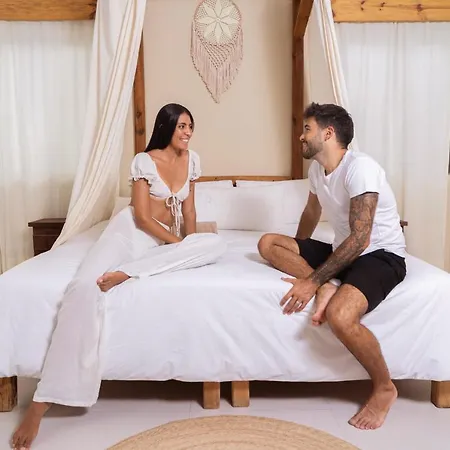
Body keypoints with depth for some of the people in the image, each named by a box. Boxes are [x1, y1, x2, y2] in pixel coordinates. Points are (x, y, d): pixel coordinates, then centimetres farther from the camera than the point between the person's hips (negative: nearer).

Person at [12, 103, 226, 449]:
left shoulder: (192, 160, 12)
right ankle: (43, 399, -27)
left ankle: (127, 273, -27)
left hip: (162, 243, 5)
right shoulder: (144, 161, -4)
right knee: (86, 286, -30)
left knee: (216, 245, -23)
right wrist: (180, 244, -15)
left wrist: (189, 247, 4)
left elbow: (189, 207, 15)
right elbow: (142, 217, -11)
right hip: (129, 231, -4)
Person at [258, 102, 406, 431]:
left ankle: (385, 387, -8)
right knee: (268, 243, -3)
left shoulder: (360, 167, -22)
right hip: (345, 251, 8)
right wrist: (297, 254, 29)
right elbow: (311, 214, 21)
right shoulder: (316, 168, 4)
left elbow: (360, 239, -27)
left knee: (340, 316, -35)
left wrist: (312, 281, -26)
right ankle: (328, 287, -17)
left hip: (381, 255, -8)